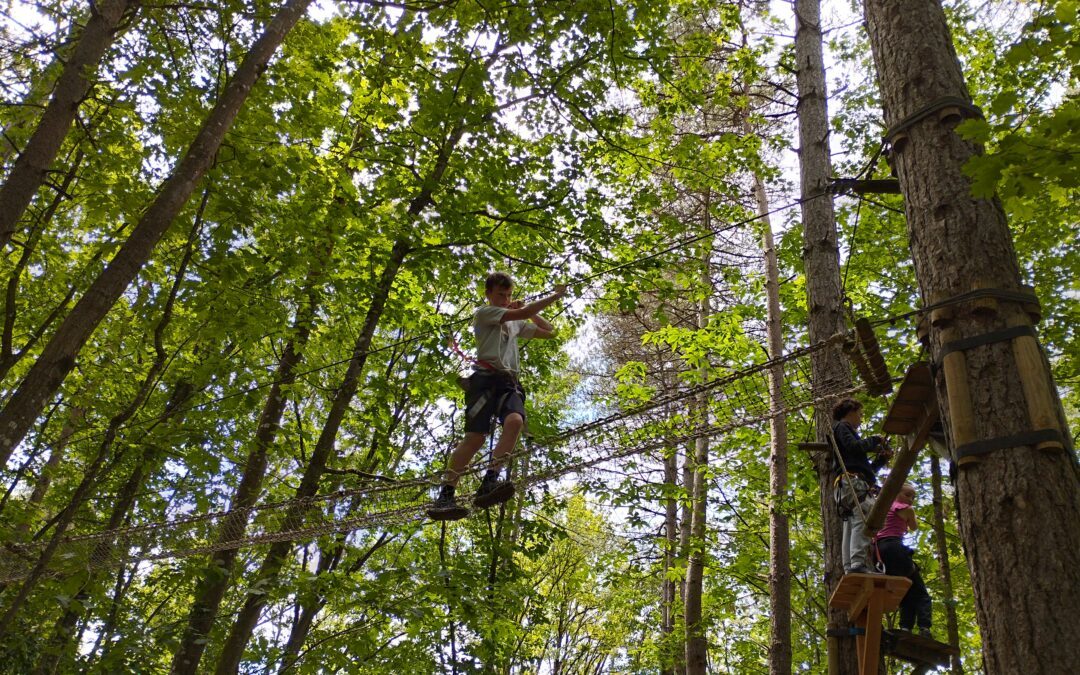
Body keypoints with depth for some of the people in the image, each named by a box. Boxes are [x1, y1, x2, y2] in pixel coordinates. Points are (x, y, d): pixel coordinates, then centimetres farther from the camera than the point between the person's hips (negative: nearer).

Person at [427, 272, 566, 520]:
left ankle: (489, 483, -36)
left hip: (509, 381, 6)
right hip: (486, 377, -6)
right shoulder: (484, 312, 9)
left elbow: (548, 331, 37)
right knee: (476, 435, -21)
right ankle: (444, 496, -18)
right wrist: (554, 296, 2)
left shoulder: (515, 323, 32)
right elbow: (521, 314, -4)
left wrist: (527, 310, 29)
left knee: (515, 420, -28)